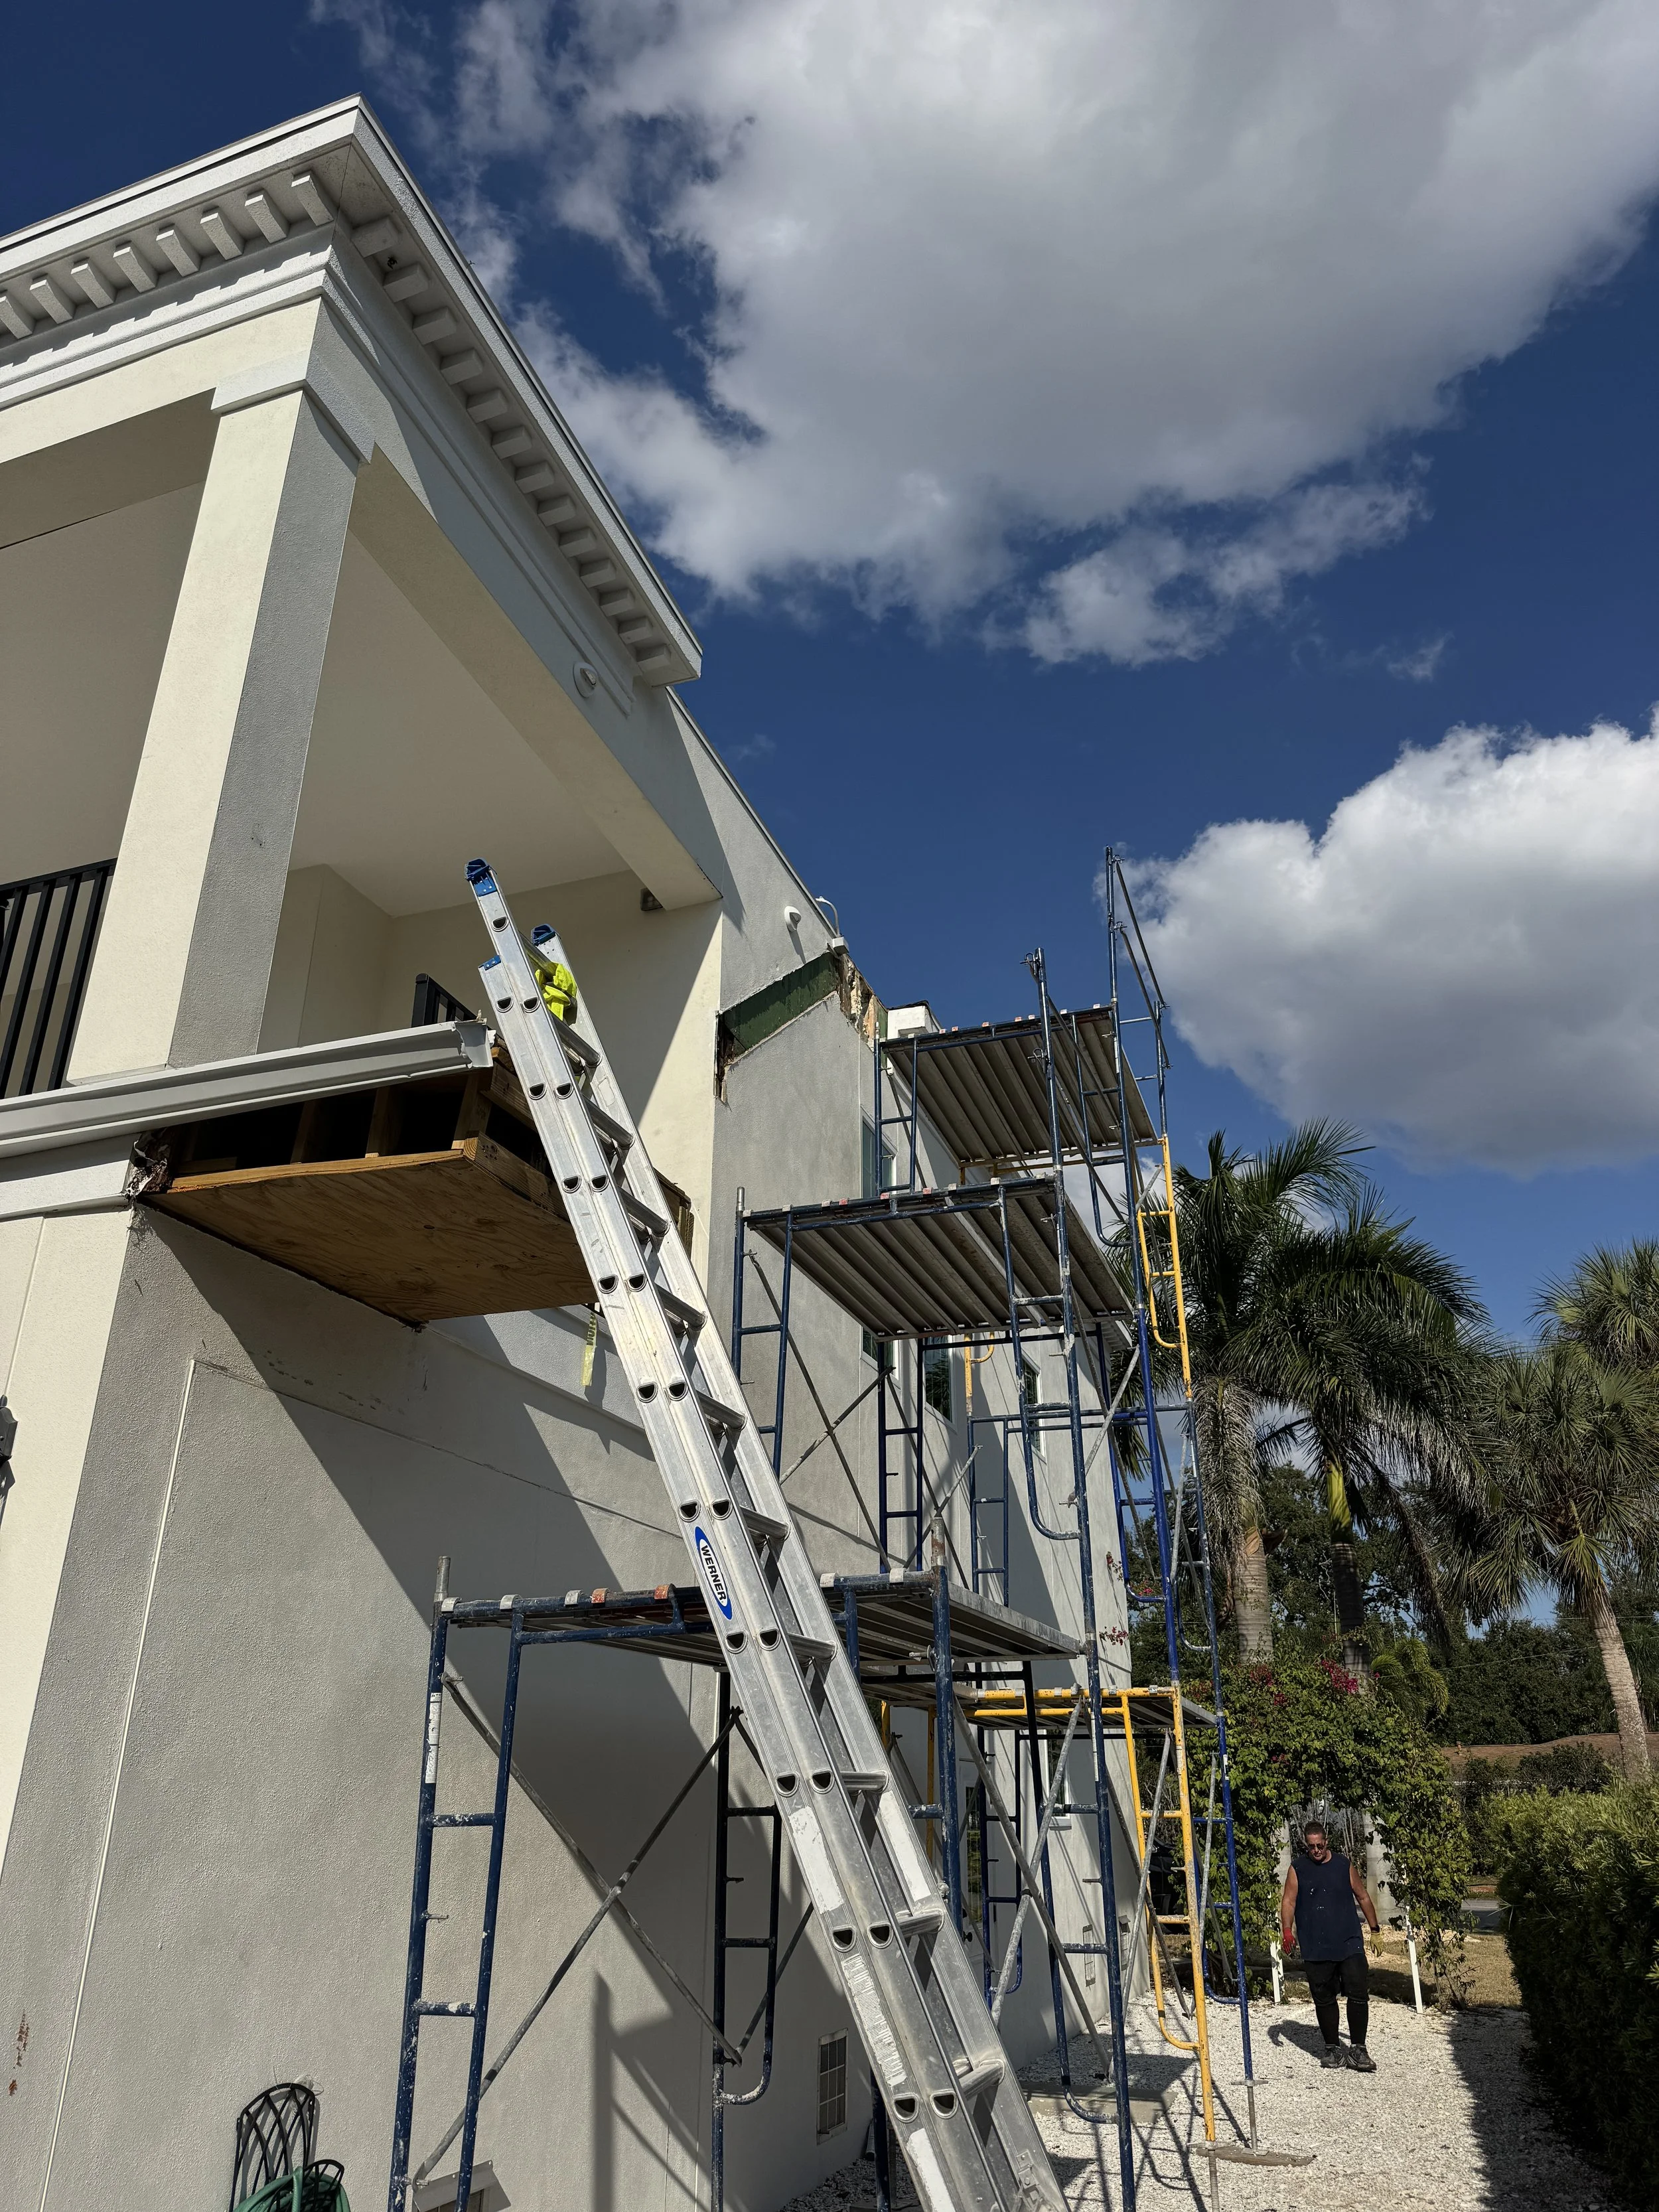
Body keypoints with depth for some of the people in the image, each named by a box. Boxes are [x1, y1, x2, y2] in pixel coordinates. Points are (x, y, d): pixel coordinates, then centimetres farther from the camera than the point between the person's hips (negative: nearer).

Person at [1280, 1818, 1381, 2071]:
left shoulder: (1344, 1865, 7)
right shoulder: (1298, 1869, 3)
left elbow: (1363, 1898, 16)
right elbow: (1289, 1901, -1)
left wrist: (1374, 1929, 15)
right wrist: (1287, 1930, -13)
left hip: (1350, 1944, 0)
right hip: (1315, 1949, 0)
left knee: (1359, 1994, -7)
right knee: (1324, 2000, 6)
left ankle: (1358, 2049, 5)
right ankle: (1332, 2049, 20)